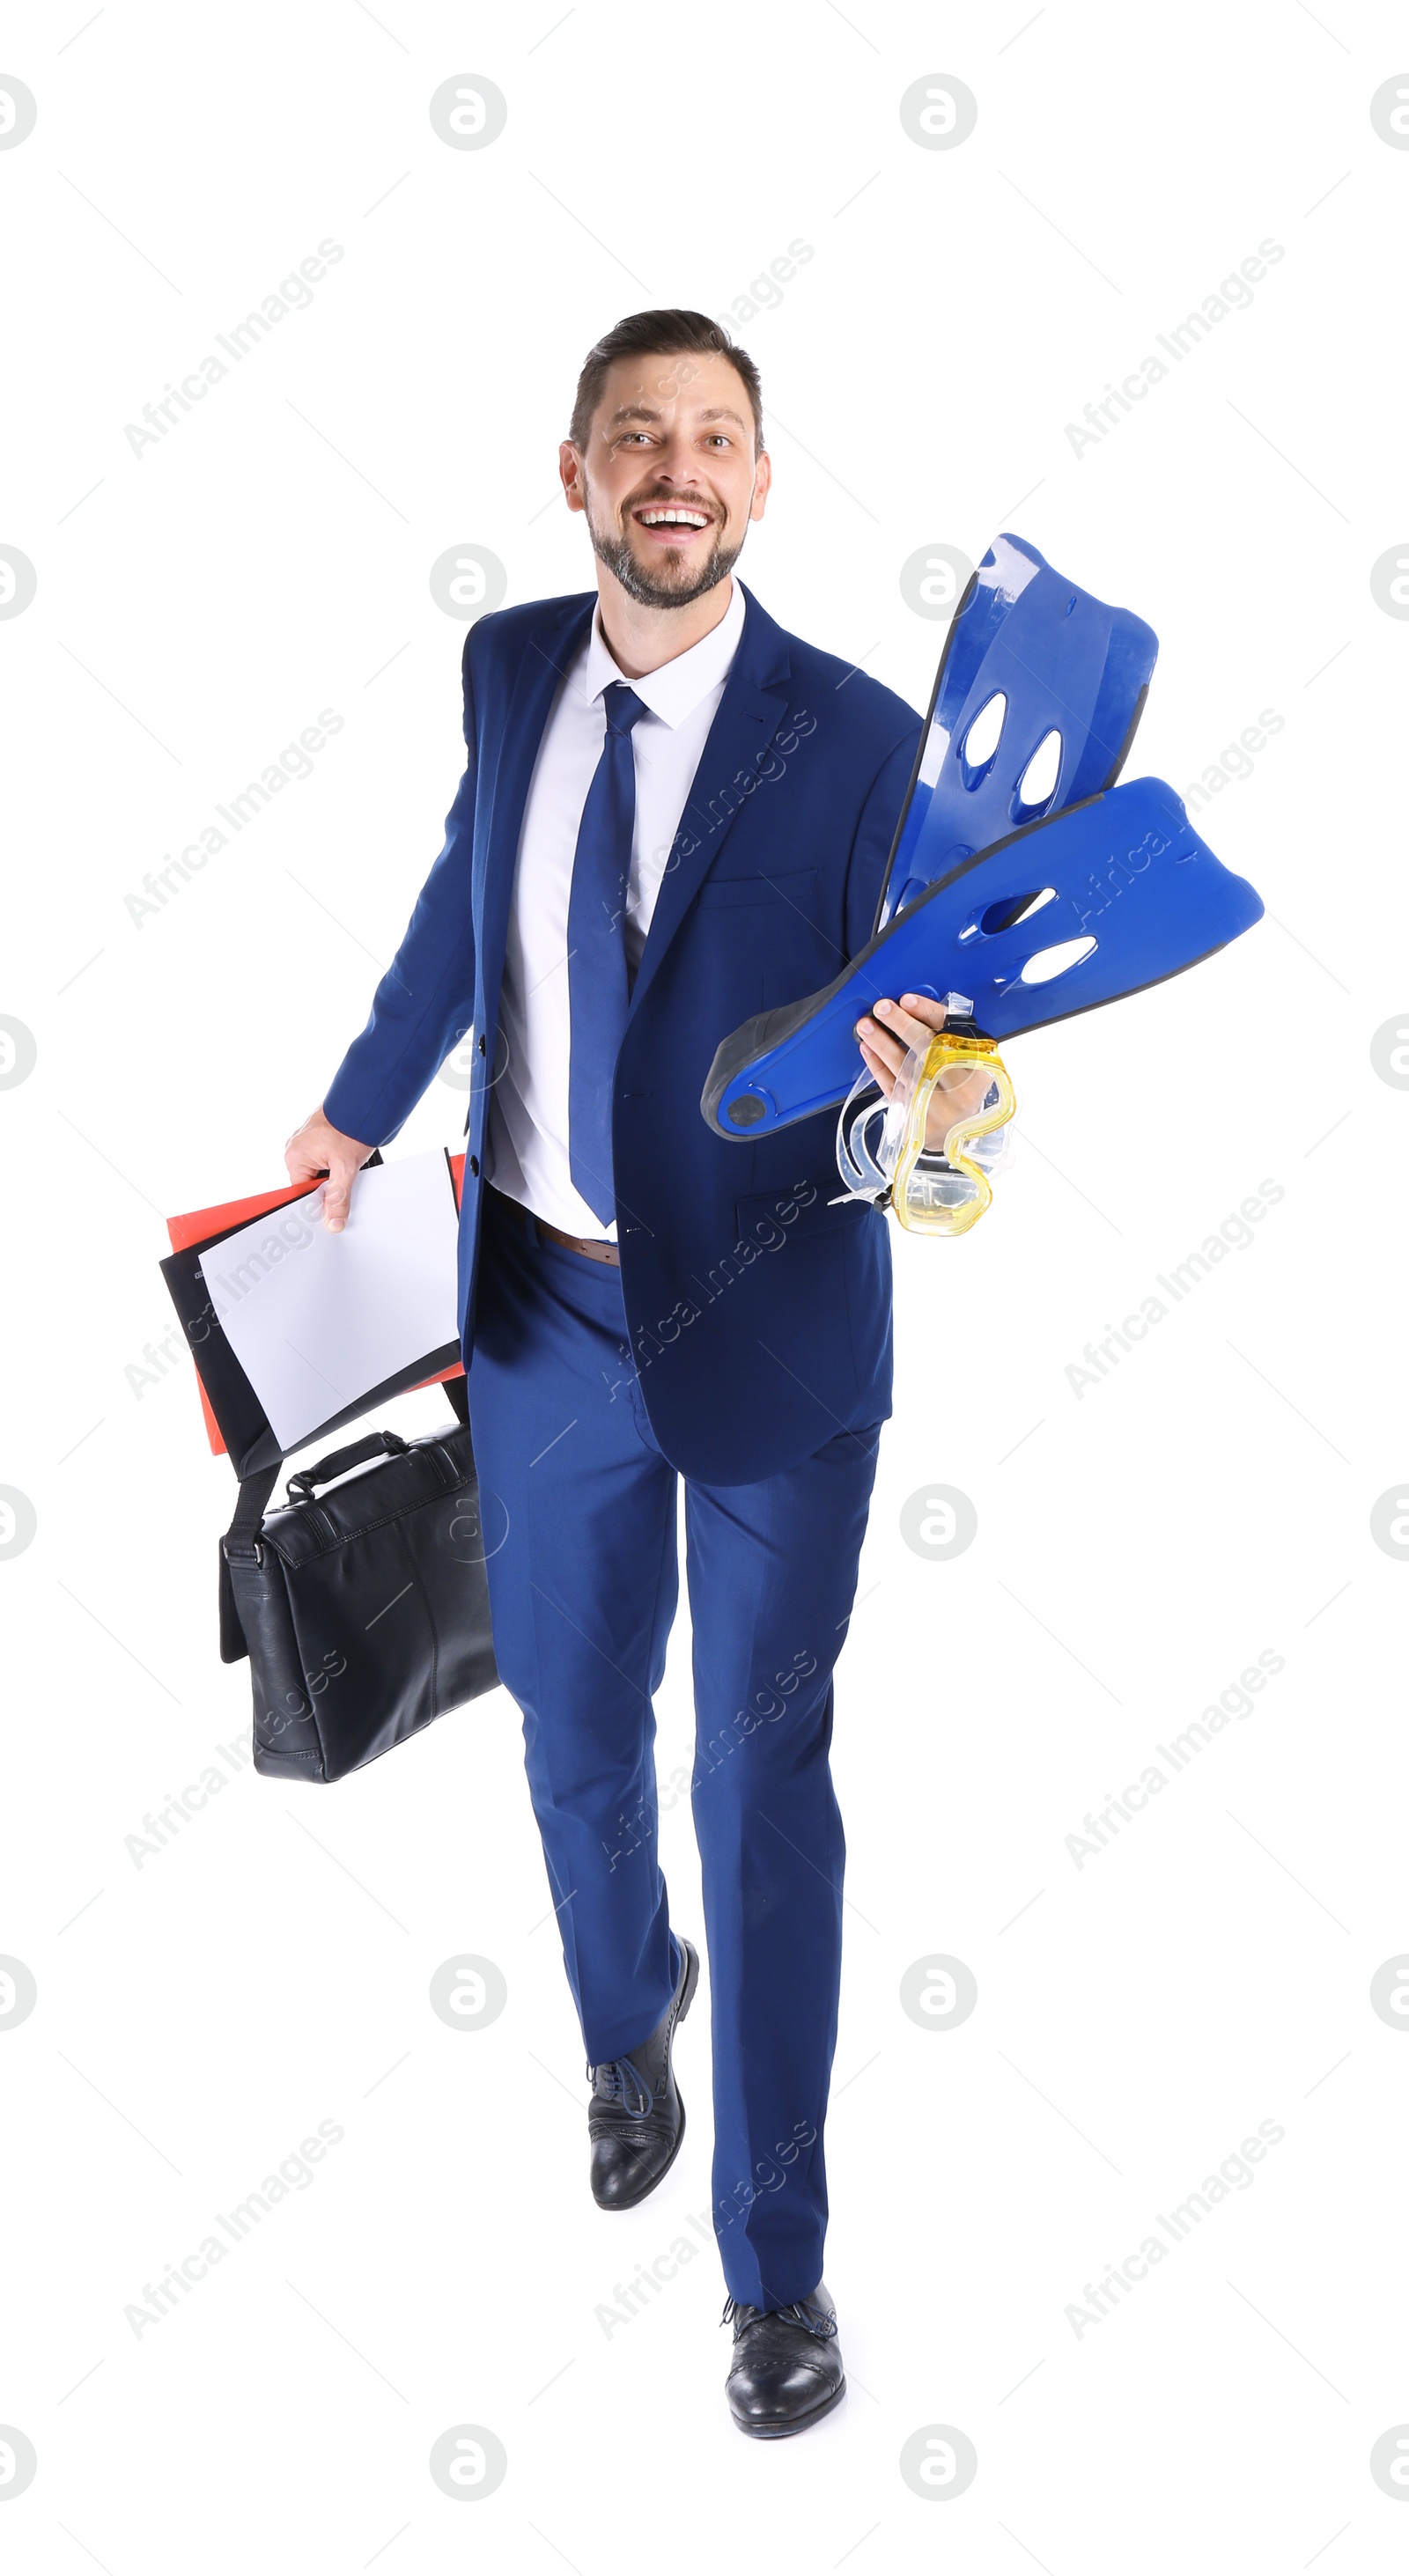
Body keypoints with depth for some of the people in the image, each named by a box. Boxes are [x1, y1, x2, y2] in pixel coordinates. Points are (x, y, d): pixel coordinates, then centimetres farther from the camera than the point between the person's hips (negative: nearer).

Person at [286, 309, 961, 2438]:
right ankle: (627, 2017, 52)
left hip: (768, 1326, -4)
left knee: (766, 1785, 5)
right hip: (544, 1308, 4)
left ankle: (776, 2258, 24)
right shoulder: (512, 665, -1)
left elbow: (884, 1030, -10)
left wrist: (904, 1065, -34)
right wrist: (361, 1107, 24)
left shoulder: (852, 735, -14)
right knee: (574, 1739, 19)